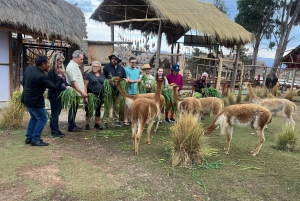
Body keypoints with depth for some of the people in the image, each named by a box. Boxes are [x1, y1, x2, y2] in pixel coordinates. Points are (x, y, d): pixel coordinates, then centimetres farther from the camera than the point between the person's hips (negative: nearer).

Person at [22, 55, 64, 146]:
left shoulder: (29, 68, -2)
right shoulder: (41, 77, -28)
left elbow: (24, 82, 12)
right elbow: (55, 87, -23)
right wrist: (59, 77, -11)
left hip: (26, 98, 9)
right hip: (34, 101, -9)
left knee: (34, 118, 23)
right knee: (42, 119, 5)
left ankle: (29, 138, 29)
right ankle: (35, 140, 10)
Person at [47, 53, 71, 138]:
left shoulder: (61, 71, 9)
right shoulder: (52, 72, -15)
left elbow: (64, 82, 15)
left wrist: (68, 86, -5)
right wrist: (64, 88, -20)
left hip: (60, 95, 8)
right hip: (54, 95, -8)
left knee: (57, 113, 15)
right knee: (55, 114, 1)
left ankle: (56, 130, 26)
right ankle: (54, 132, 10)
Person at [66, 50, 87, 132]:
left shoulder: (74, 66, 15)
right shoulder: (72, 67, -17)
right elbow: (73, 82, -24)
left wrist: (81, 92, 17)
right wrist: (81, 92, -26)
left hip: (76, 93, 10)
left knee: (74, 109, 17)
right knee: (73, 110, -1)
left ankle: (73, 124, 28)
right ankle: (71, 127, 8)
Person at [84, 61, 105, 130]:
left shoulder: (102, 75, 12)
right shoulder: (88, 75, -3)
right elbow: (85, 86, -7)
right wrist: (86, 96, -15)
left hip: (100, 95, 5)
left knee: (98, 110, 11)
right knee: (89, 110, 0)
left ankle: (97, 124, 24)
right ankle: (87, 124, 12)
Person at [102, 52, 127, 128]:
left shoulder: (121, 69, 8)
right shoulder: (106, 67, -3)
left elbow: (124, 79, 15)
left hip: (118, 91, 4)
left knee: (117, 106, 11)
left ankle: (116, 121, 21)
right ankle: (105, 121, 4)